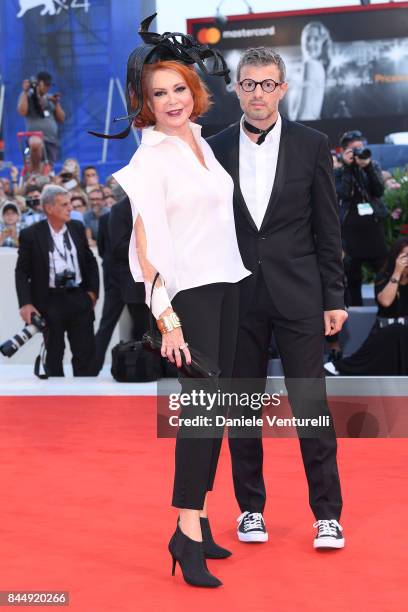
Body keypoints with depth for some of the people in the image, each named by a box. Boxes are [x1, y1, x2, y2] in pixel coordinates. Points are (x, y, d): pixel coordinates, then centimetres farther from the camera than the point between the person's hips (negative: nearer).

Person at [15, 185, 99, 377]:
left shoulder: (77, 228, 6)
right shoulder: (30, 235, -5)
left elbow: (90, 261, 16)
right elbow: (22, 272, -4)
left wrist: (92, 291, 7)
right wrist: (25, 303, -14)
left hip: (79, 298, 3)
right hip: (50, 301, -3)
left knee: (85, 352, 3)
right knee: (54, 355, 8)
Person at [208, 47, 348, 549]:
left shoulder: (311, 145, 1)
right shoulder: (215, 149, 5)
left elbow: (327, 228, 2)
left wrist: (334, 298, -2)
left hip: (298, 296, -2)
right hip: (237, 297, 2)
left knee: (311, 404, -1)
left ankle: (327, 513, 9)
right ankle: (251, 508, 20)